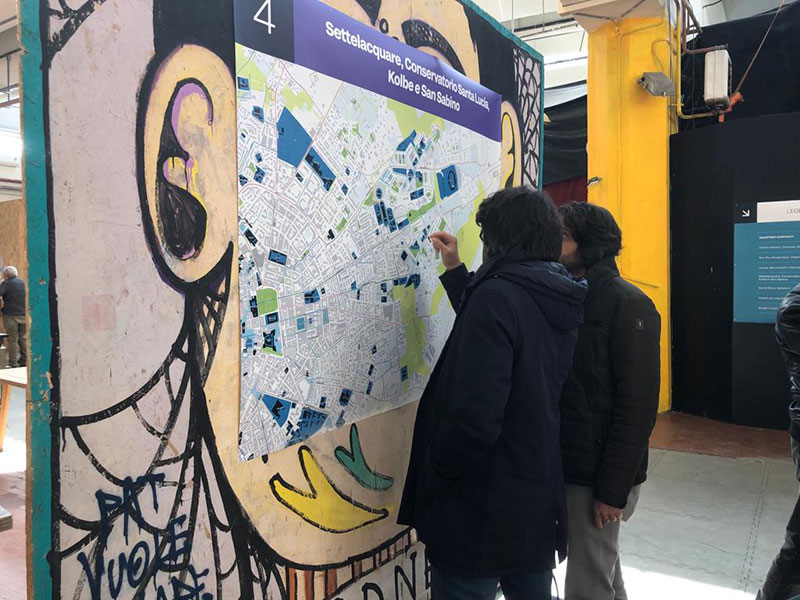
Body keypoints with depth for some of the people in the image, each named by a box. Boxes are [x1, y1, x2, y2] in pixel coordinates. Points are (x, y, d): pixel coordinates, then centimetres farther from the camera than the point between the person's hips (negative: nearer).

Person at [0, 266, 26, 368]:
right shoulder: (23, 283, 11)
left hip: (11, 315, -5)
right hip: (23, 315, 5)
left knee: (13, 339, -1)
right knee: (23, 338, 10)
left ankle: (13, 363, 0)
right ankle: (24, 361, 11)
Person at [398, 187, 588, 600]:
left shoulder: (496, 296, -23)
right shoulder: (560, 301, 4)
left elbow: (473, 418, -30)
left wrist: (432, 473, -14)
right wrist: (455, 271, 22)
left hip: (477, 517, -8)